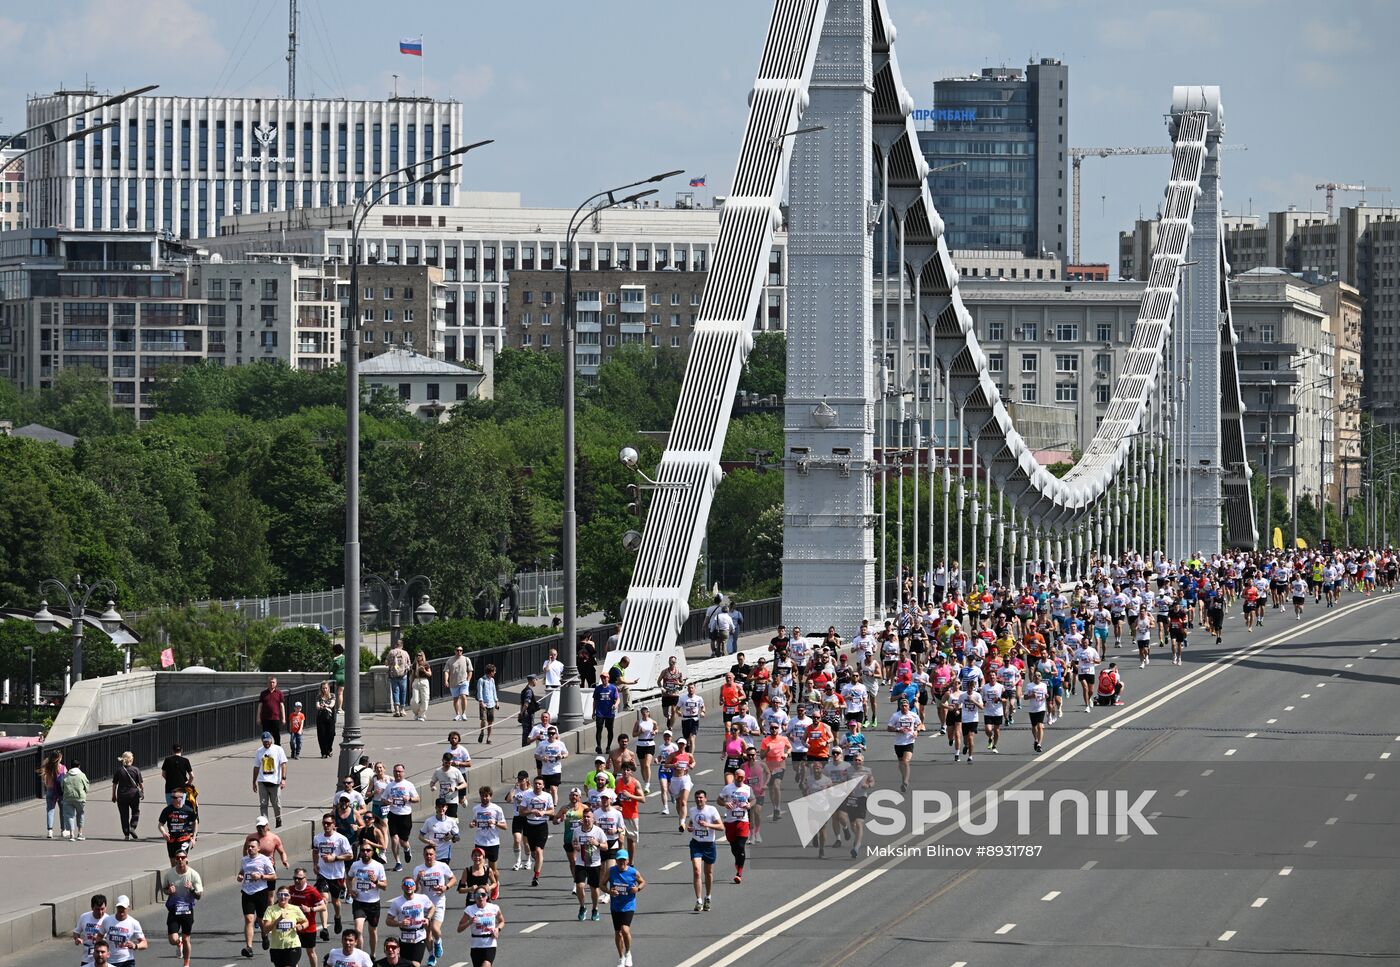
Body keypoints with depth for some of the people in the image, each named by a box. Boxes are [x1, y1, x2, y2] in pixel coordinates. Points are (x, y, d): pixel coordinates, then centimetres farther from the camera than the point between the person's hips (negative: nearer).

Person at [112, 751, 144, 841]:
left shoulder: (119, 770, -2)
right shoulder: (136, 770, -6)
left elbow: (114, 784, 0)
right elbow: (141, 783, -4)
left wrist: (114, 795, 9)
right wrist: (143, 792, 9)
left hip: (122, 795, 1)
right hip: (133, 794, -1)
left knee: (124, 814, 7)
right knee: (135, 811, 18)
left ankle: (126, 834, 7)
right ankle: (132, 827, -2)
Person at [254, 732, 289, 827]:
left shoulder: (278, 749, 1)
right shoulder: (259, 752, 12)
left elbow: (283, 764, -5)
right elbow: (256, 767, 18)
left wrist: (283, 779, -15)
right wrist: (254, 782, 16)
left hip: (275, 781, -3)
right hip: (262, 782, 3)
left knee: (276, 803, 4)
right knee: (263, 804, -3)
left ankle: (279, 821, 26)